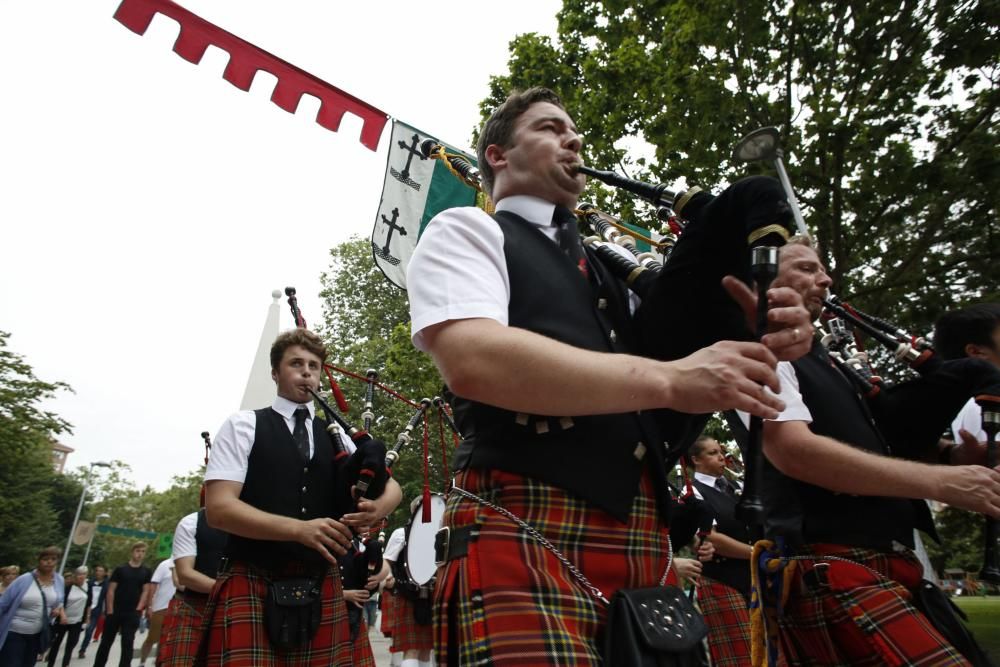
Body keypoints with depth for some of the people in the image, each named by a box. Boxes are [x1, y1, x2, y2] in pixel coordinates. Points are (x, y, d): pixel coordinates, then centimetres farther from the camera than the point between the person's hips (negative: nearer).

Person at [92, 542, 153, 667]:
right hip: (115, 612, 0)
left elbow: (146, 592, 3)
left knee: (127, 643, 0)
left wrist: (138, 609, -6)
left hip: (132, 613, 0)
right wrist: (110, 610, -7)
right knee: (106, 642, 10)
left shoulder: (147, 572, 4)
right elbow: (111, 590, -1)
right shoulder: (120, 569, 0)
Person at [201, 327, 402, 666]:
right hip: (253, 585, -3)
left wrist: (377, 508, -16)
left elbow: (392, 487, 9)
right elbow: (219, 508, -9)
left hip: (322, 585, 4)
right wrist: (300, 529, -21)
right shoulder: (242, 426, 2)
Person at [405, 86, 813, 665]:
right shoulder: (466, 231, 3)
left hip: (643, 544, 7)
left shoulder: (610, 267, 22)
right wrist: (668, 378, -17)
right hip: (525, 533, -6)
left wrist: (753, 342, -1)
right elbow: (472, 360, -18)